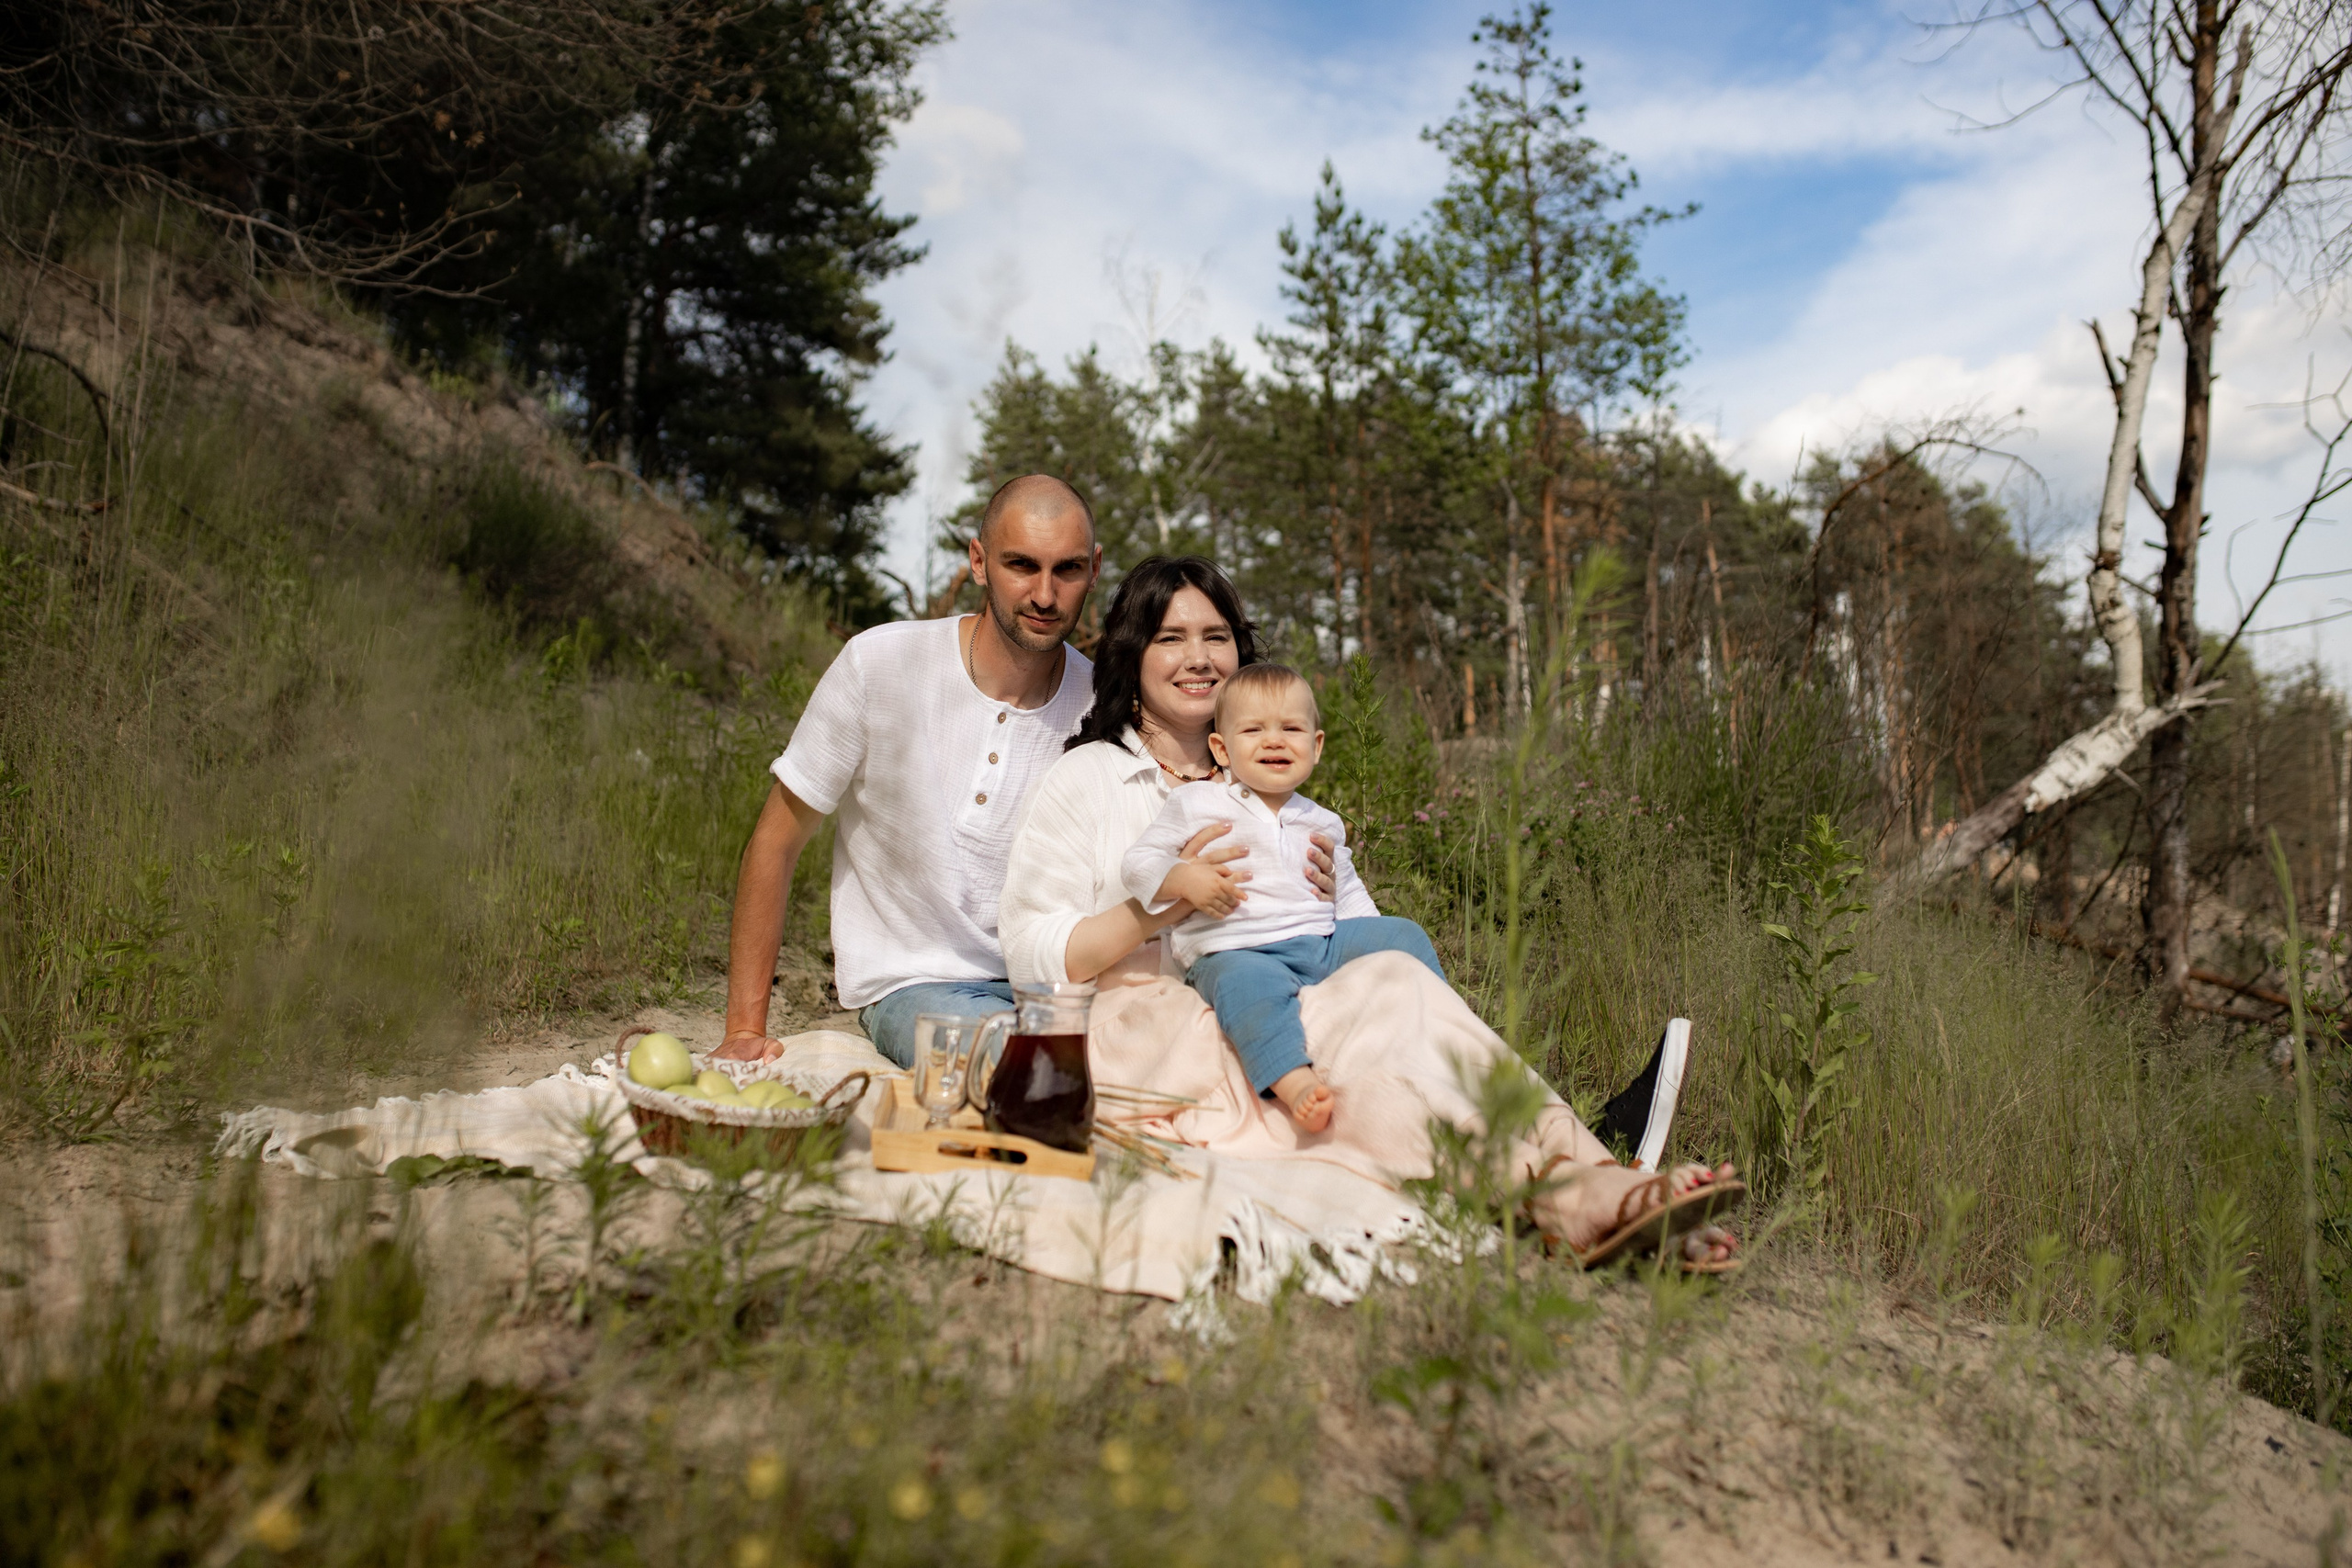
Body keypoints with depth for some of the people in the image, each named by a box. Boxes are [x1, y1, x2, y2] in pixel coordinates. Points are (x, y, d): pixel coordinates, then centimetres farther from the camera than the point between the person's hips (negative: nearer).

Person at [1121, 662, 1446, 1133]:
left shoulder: (1322, 824, 20)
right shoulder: (1197, 803, 6)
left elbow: (1349, 896, 28)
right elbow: (1138, 863, 3)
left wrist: (1381, 941, 13)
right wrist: (1183, 879, -16)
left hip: (1323, 942, 6)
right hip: (1235, 953, -6)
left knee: (1403, 935, -3)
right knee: (1249, 986, -39)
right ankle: (1297, 1083, -54)